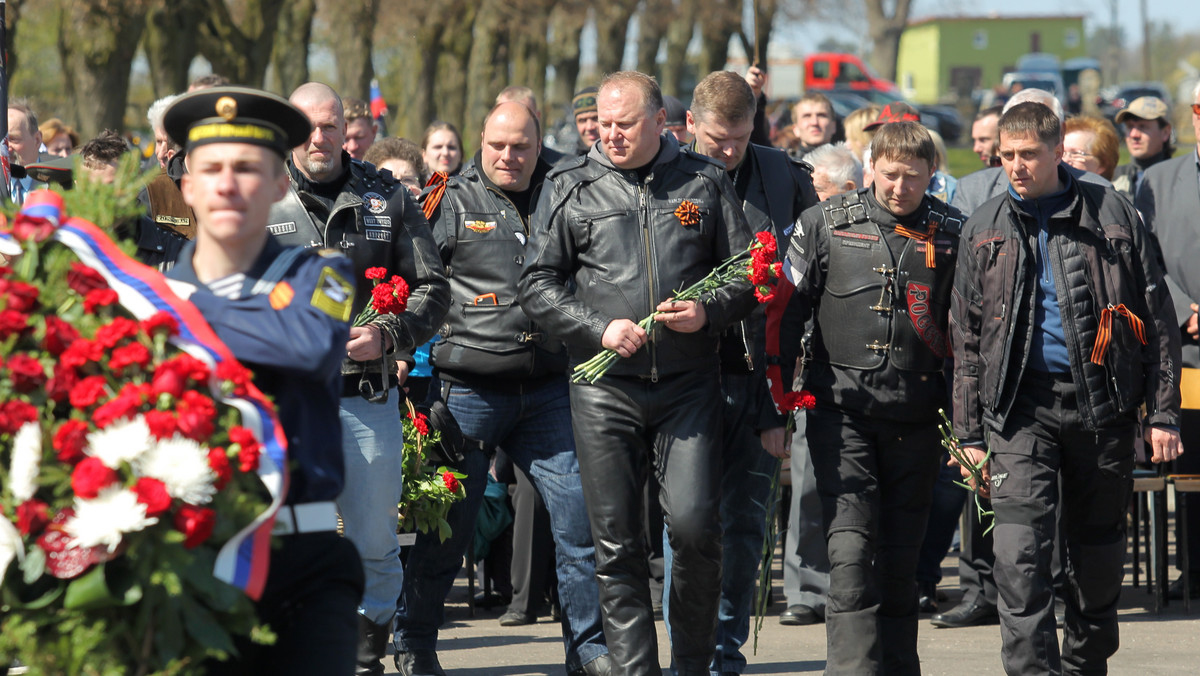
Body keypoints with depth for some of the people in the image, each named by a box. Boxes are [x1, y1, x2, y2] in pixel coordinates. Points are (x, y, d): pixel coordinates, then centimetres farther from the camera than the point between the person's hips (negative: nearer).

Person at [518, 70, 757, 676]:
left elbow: (748, 270, 13)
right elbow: (537, 285, 5)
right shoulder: (570, 187, 6)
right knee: (616, 541, 0)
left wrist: (708, 311, -7)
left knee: (695, 527, -10)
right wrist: (600, 329, -10)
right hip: (604, 389, 0)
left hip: (689, 384, 0)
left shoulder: (704, 182, 8)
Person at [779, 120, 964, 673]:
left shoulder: (951, 233, 6)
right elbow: (788, 311, 6)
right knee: (852, 550, -12)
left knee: (900, 558, 8)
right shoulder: (826, 223, 2)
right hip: (841, 408, -2)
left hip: (916, 416, 2)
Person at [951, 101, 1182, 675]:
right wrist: (969, 433, 8)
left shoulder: (1111, 214, 3)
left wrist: (1163, 413, -1)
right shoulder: (984, 229, 9)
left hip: (1103, 403, 0)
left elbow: (1157, 319, 5)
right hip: (1021, 405, 0)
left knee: (1097, 552, 10)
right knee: (1020, 553, -15)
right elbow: (966, 340, 13)